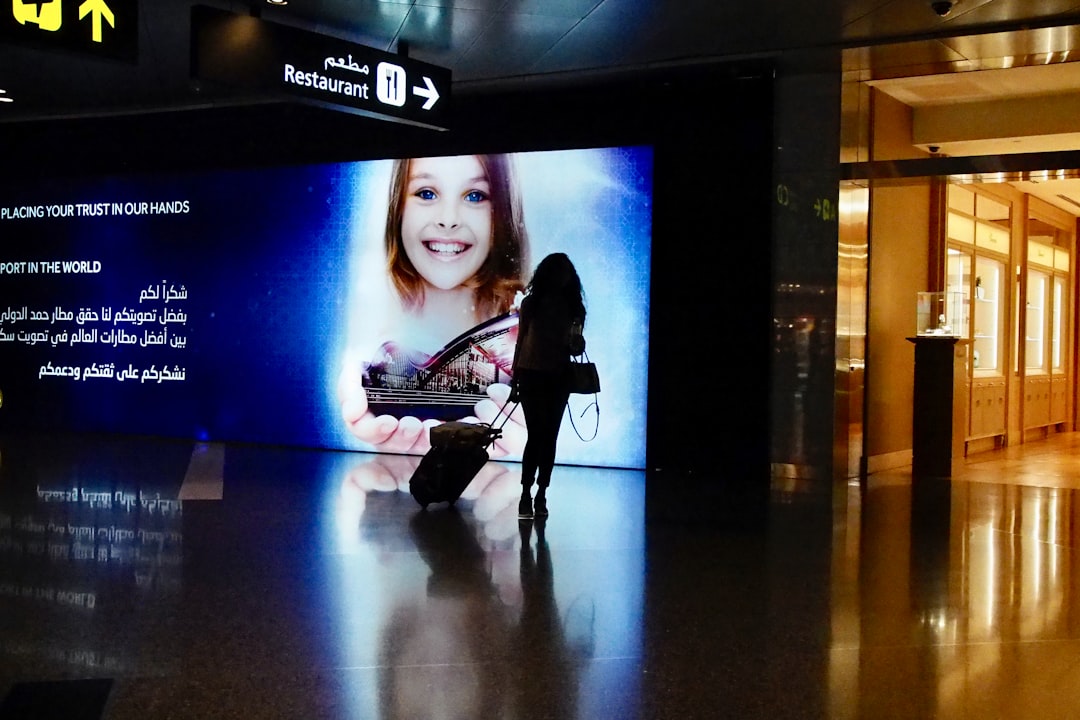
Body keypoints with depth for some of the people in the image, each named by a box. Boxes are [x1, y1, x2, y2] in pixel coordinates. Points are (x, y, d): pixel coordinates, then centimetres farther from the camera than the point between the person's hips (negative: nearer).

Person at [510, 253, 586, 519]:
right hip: (532, 374, -2)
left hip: (559, 377, 2)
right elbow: (521, 340, 6)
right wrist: (515, 379, 4)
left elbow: (574, 345, 12)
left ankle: (541, 495, 7)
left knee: (549, 436, 3)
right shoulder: (531, 302, 2)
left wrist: (577, 345, -12)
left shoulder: (572, 305, 6)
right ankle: (526, 495, -5)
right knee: (537, 434, -8)